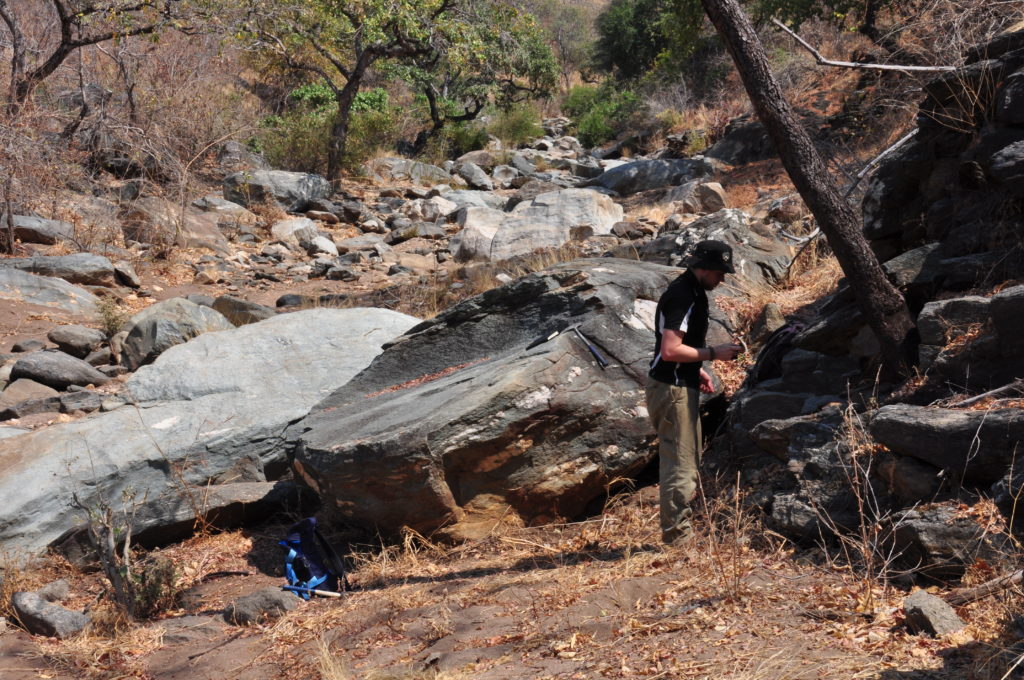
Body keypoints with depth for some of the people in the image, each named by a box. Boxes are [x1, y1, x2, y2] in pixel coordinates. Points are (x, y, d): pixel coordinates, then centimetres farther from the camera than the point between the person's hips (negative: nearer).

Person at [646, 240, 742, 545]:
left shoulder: (692, 292, 13)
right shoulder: (681, 296, -20)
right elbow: (669, 351, -27)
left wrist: (696, 370, 16)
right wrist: (713, 353, -19)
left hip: (682, 385, 11)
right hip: (672, 389, -11)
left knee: (688, 459, 17)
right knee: (680, 461, -6)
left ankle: (678, 527, 25)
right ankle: (676, 532, 1)